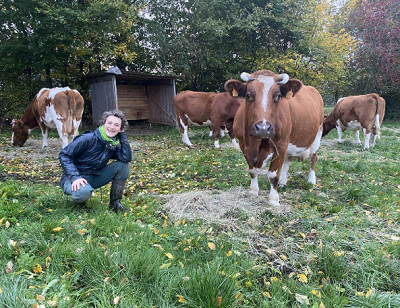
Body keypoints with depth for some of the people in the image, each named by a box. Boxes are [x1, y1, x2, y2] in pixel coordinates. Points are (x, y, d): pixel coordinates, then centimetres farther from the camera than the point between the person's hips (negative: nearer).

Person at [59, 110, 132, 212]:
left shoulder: (115, 144, -1)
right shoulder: (88, 139, -18)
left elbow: (127, 158, -20)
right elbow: (64, 155, -16)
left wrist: (123, 135, -15)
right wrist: (75, 177, -28)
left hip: (94, 177, 5)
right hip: (75, 178, -5)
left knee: (122, 165, -12)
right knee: (83, 192, -40)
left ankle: (115, 203, -4)